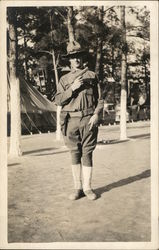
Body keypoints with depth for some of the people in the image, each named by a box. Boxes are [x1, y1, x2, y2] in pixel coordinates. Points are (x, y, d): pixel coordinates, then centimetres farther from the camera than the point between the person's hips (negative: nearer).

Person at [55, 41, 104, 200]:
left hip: (88, 120, -1)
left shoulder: (92, 76, 10)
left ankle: (87, 187, 11)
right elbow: (58, 101, 2)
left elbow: (100, 99, 7)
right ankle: (78, 188, 14)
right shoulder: (64, 79, 12)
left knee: (87, 154, 1)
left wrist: (96, 114, -8)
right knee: (75, 154, 5)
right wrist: (72, 88, -10)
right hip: (71, 121, 1)